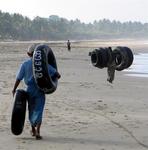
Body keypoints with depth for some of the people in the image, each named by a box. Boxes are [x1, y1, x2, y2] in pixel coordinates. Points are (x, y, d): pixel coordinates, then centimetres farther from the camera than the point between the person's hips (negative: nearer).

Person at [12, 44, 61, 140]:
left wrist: (14, 89, 8)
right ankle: (37, 132, -17)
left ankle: (33, 130, 32)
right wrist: (57, 76, 13)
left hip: (30, 89, 2)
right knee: (38, 111, -2)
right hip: (40, 90, -2)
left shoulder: (25, 64, -2)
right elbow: (57, 75, -10)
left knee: (31, 110, 18)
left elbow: (19, 78, -3)